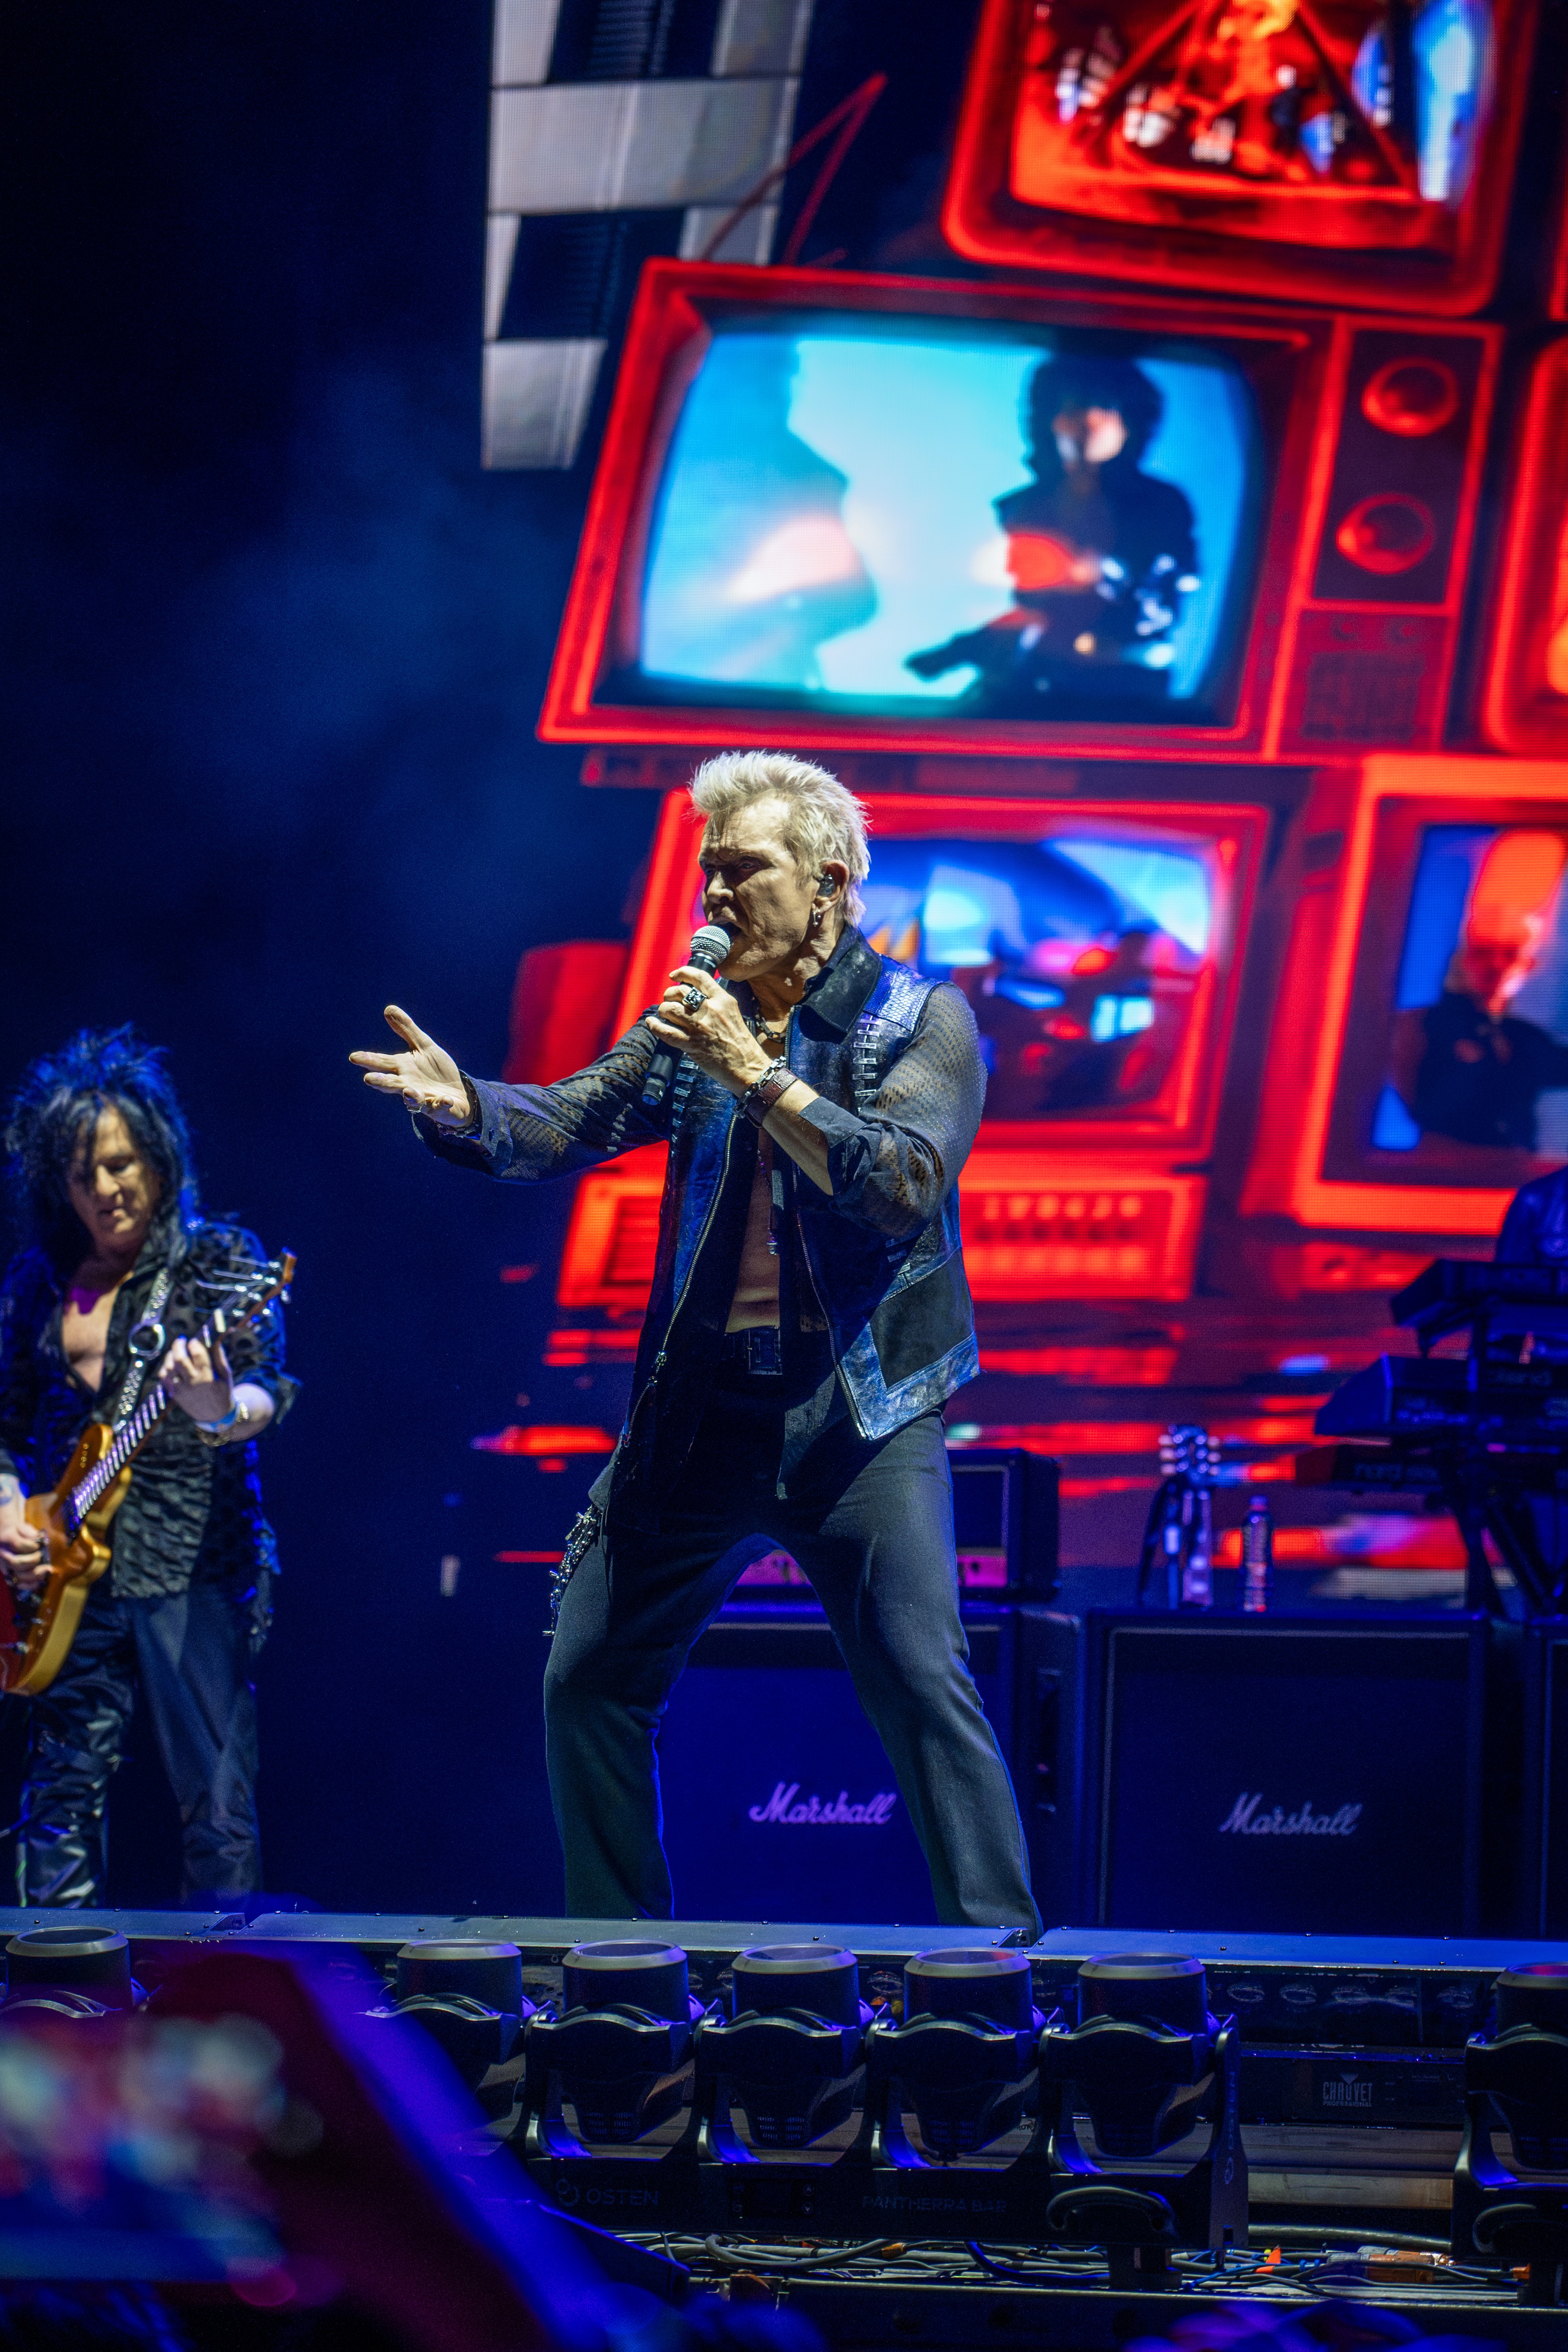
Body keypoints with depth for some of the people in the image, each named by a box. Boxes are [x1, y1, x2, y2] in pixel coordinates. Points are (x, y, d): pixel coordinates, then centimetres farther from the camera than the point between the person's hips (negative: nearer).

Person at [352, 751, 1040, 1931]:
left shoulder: (922, 1021, -3)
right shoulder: (698, 1017, 12)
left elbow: (904, 1185, -18)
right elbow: (569, 1124, 2)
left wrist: (757, 1076, -23)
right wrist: (464, 1107, -19)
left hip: (857, 1411, -5)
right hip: (699, 1407, 6)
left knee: (922, 1680, -17)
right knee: (589, 1679, 7)